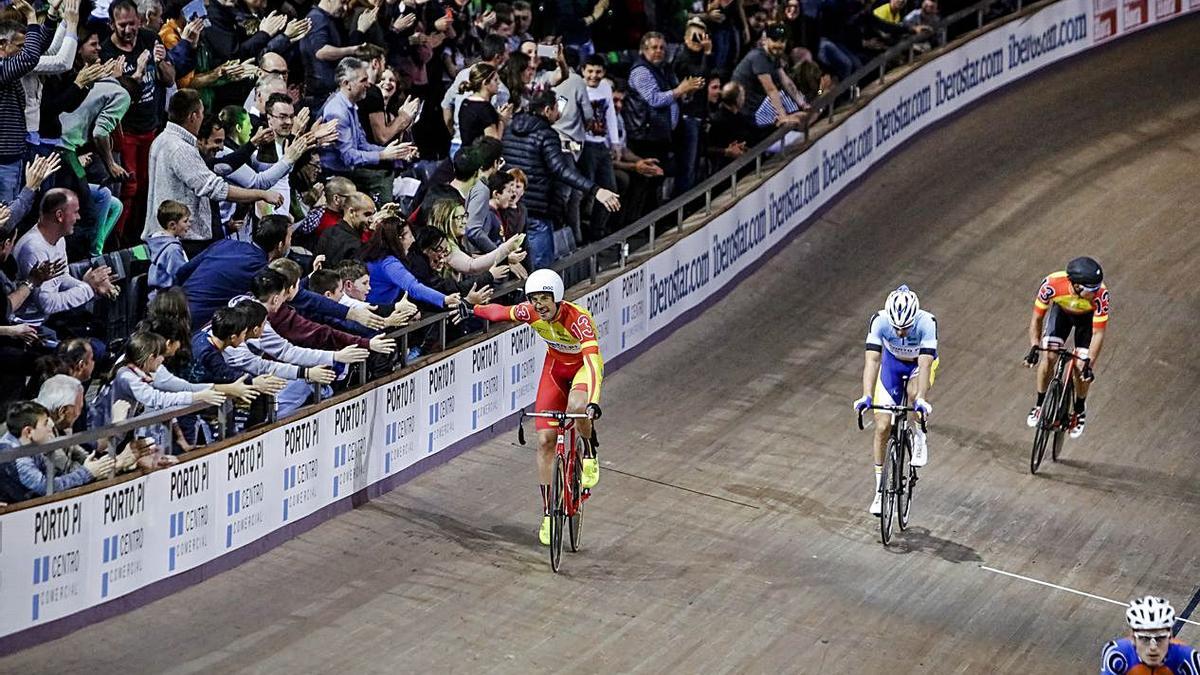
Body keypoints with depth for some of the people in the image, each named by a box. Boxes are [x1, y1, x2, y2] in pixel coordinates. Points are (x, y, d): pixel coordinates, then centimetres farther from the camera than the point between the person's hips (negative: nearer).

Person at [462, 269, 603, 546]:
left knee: (576, 408, -39)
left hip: (584, 365, -4)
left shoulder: (578, 317, -38)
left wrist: (594, 401, -61)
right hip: (555, 365, 4)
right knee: (545, 440, -4)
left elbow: (593, 356, -49)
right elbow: (501, 312, 0)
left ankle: (590, 453, -5)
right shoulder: (530, 312, -23)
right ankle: (548, 513, 8)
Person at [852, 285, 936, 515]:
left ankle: (919, 436, -4)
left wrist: (921, 399, -54)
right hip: (892, 361, 1)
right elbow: (872, 360, -37)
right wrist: (867, 396, -49)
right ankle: (880, 490, 5)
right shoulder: (880, 321, -33)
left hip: (920, 362, -1)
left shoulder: (927, 323, -37)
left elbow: (924, 364, -42)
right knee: (883, 426, -7)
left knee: (914, 394, -35)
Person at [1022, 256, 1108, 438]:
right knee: (1049, 357, -13)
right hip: (1061, 310, 1)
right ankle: (1040, 405, 10)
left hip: (1088, 316, -1)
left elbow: (1098, 333, -32)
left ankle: (1079, 411, 18)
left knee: (1082, 366, -9)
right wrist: (1034, 347, -32)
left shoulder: (1100, 294, -41)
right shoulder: (1052, 284, -39)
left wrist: (1089, 363, -40)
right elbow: (1037, 318, -23)